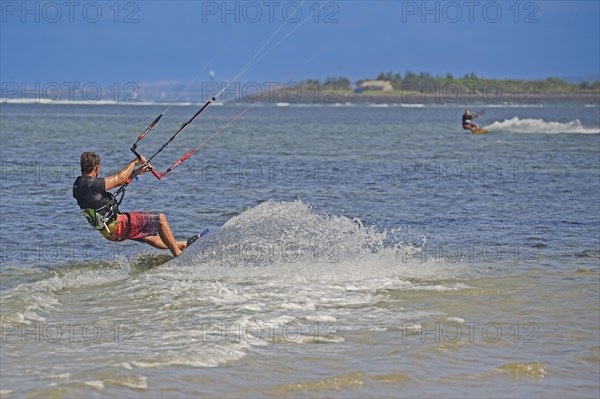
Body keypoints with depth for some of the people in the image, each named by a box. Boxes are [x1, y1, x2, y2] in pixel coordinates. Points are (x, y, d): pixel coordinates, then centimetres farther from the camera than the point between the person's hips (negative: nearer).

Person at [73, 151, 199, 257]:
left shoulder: (79, 184, 7)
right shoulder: (90, 185, -24)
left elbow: (114, 181, 15)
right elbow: (119, 178, -15)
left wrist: (136, 172, 16)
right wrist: (134, 162, 1)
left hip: (107, 231, 10)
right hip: (118, 225, -10)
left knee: (148, 237, 29)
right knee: (161, 218, 1)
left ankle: (183, 245, 47)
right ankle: (178, 255, 8)